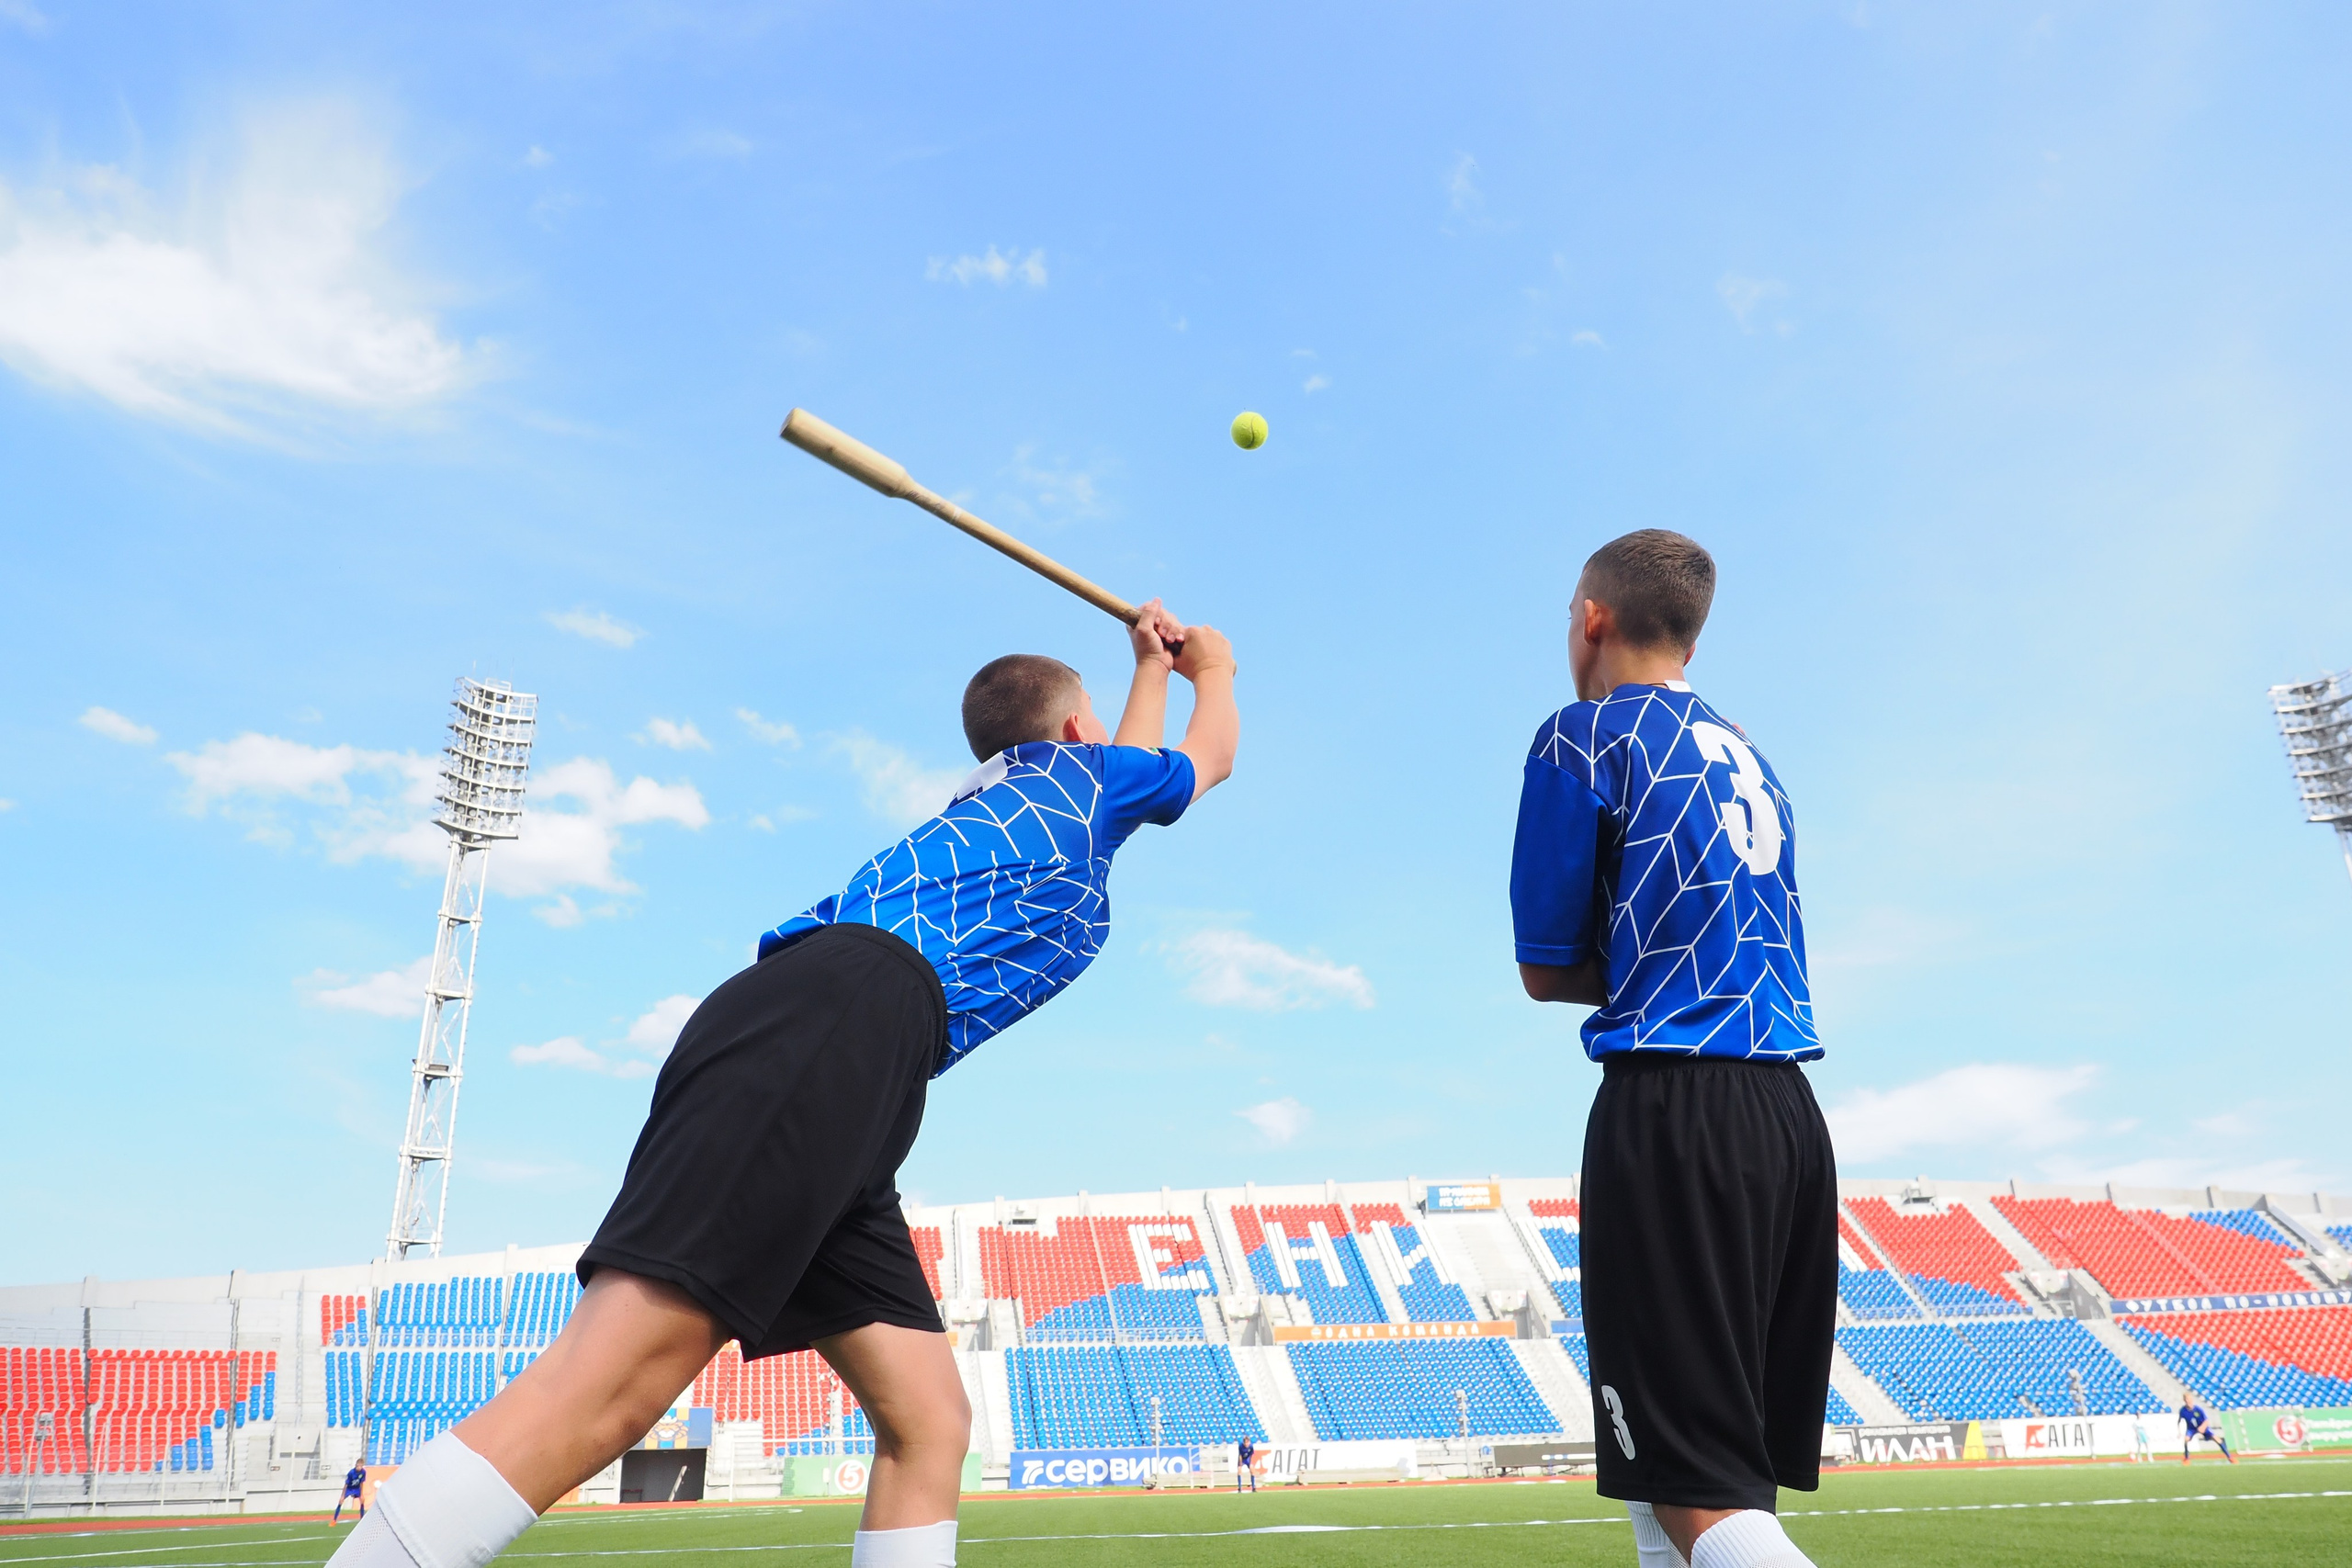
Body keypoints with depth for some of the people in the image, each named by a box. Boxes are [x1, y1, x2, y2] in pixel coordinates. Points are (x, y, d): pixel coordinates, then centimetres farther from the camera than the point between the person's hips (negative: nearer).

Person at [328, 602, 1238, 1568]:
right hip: (840, 1014, -9)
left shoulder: (1007, 794, 37)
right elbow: (1211, 755, 41)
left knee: (928, 1423, 3)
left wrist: (1153, 668, 73)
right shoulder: (1073, 768, 20)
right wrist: (1212, 669, 61)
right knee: (602, 1393, -20)